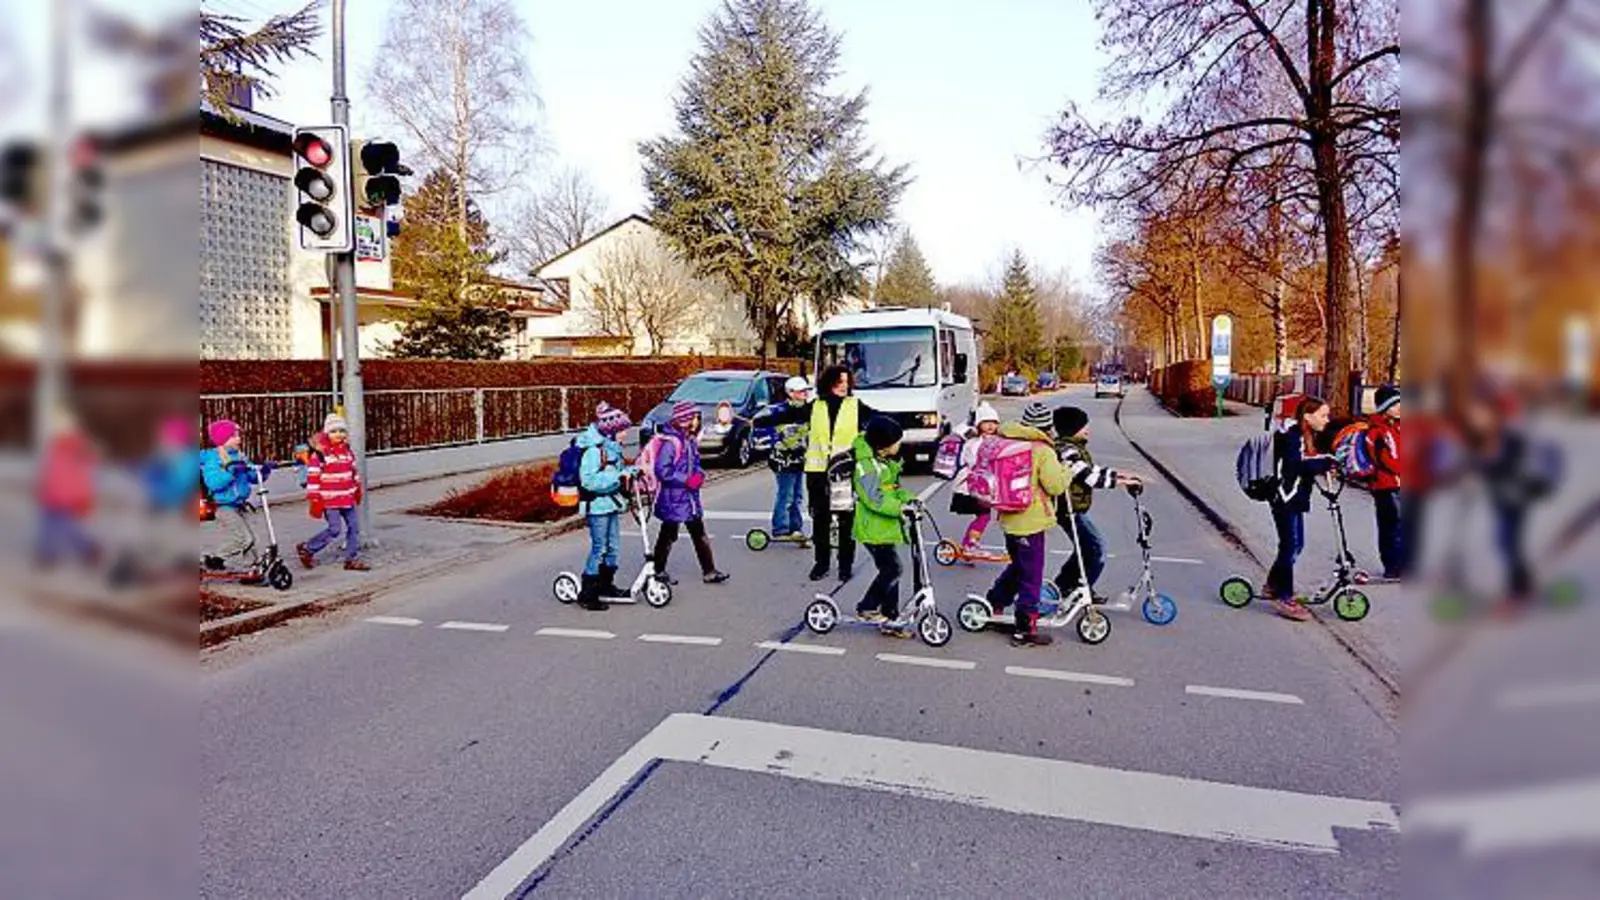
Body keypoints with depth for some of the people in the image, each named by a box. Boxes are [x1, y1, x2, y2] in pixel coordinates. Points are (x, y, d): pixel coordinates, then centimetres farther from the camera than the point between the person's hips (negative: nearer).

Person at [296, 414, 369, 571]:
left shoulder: (347, 450, 10)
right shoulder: (320, 453, -11)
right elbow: (312, 476, -12)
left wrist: (357, 489, 26)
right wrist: (314, 498, -13)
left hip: (348, 497, 7)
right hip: (329, 499, -7)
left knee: (354, 526, 4)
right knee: (335, 529, -8)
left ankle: (352, 559, 13)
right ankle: (307, 549, 13)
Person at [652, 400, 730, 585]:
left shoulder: (691, 440, 9)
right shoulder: (670, 442, -18)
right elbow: (662, 471, -22)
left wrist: (699, 475, 0)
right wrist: (687, 480, -21)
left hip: (691, 497, 8)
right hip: (673, 498, -8)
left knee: (699, 534, 9)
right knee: (668, 536, 6)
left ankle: (709, 572, 13)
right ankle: (658, 571, 23)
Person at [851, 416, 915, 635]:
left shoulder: (884, 462, 15)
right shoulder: (868, 465, -17)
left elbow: (893, 490, 20)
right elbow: (874, 499, -25)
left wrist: (909, 498, 3)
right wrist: (901, 507, -29)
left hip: (886, 526, 10)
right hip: (874, 528, -10)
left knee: (890, 571, 11)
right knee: (892, 569, -12)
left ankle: (890, 619, 18)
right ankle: (867, 608, 1)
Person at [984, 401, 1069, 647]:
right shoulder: (1043, 452, -16)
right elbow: (1056, 486, -15)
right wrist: (1066, 468, 1)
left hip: (1010, 518, 7)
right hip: (1031, 522, -7)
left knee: (1017, 567, 26)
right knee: (1031, 577, 2)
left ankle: (992, 606, 34)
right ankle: (1025, 630, 8)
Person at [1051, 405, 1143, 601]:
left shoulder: (1074, 448, 13)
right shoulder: (1066, 451, -22)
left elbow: (1092, 469, 19)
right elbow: (1089, 478, -26)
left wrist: (1119, 474, 11)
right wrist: (1118, 481, -20)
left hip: (1073, 508, 11)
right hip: (1068, 509, -11)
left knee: (1086, 548, 20)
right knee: (1096, 547, -7)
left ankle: (1062, 586, 29)